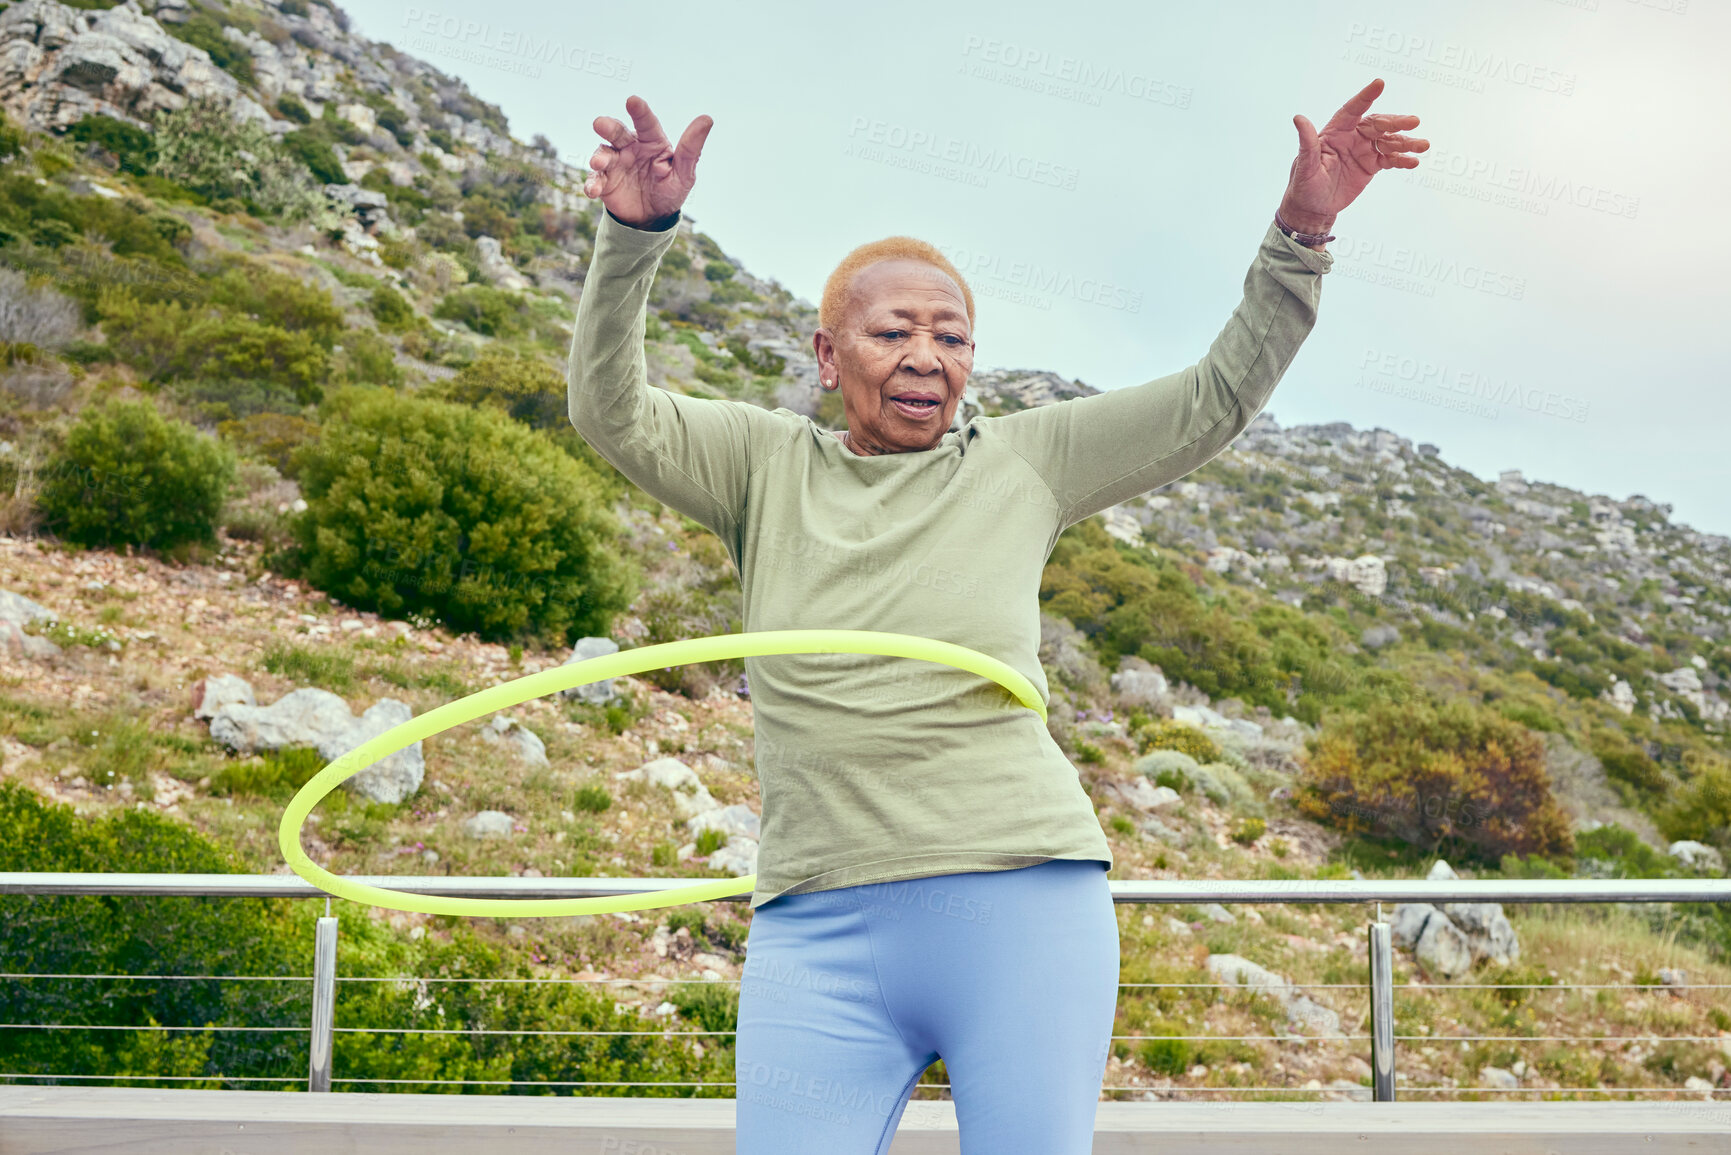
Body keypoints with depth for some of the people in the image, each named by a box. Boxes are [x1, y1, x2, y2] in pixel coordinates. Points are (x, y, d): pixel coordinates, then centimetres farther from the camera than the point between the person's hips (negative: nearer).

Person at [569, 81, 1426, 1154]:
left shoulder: (1023, 462, 10)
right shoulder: (771, 464, 10)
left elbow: (1217, 399, 9)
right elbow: (612, 411, -2)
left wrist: (1300, 230, -2)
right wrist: (636, 232, -18)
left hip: (1025, 908, 0)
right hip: (821, 933, 0)